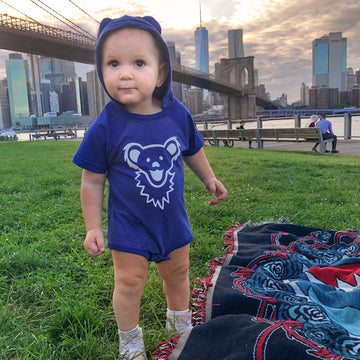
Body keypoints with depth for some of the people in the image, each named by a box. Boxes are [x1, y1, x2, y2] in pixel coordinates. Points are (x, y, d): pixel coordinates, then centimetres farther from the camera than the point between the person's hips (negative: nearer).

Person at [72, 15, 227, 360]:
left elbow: (192, 151, 9)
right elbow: (92, 180, -10)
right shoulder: (105, 127, -19)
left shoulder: (177, 114, -12)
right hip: (129, 225, -3)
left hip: (173, 219, 4)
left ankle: (179, 320, 49)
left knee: (177, 273, 21)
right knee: (129, 280, 4)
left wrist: (210, 179, 17)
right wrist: (93, 228, -8)